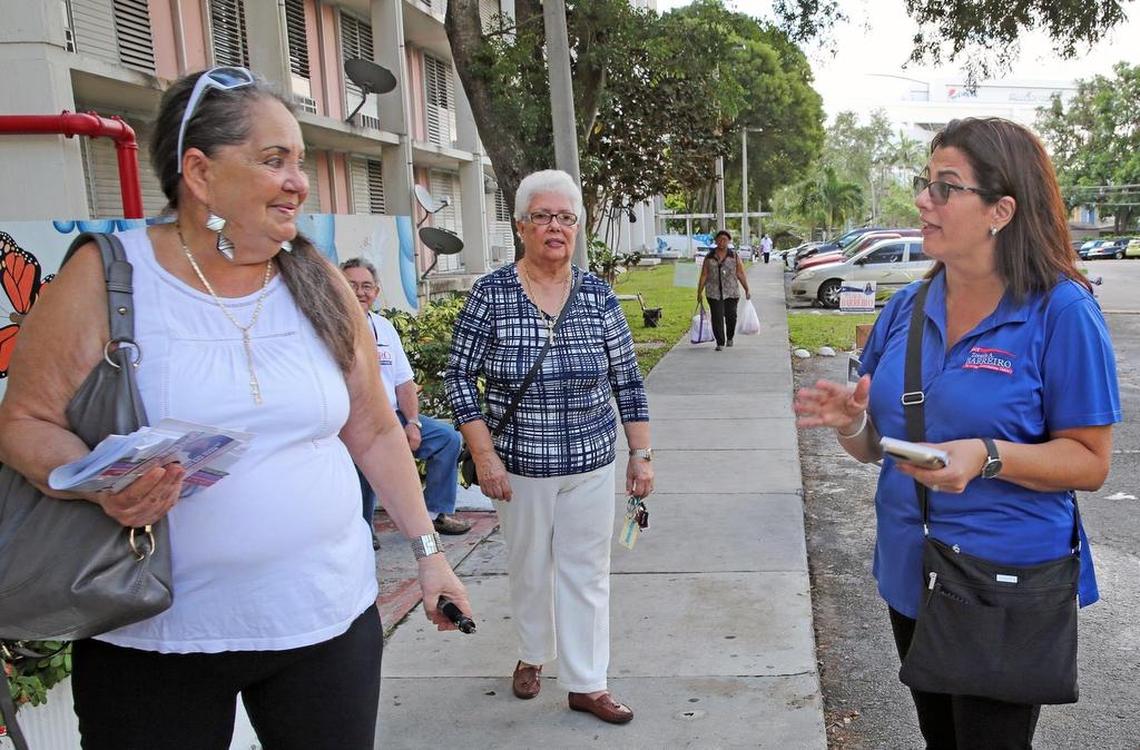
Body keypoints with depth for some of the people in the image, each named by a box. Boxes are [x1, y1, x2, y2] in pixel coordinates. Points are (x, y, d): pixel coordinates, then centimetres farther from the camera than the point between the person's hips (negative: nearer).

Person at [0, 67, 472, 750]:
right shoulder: (106, 278, -5)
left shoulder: (320, 286, 4)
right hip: (154, 641, -2)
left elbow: (374, 432, 9)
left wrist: (427, 548, 8)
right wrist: (104, 484, -23)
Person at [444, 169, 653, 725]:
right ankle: (532, 655, 40)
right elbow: (459, 377, -5)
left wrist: (641, 455, 2)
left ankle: (587, 684, 23)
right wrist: (484, 456, -10)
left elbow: (627, 381, 4)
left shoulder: (597, 294, -1)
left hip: (590, 465, 1)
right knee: (529, 568, 15)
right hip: (520, 466, -1)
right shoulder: (490, 294, -7)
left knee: (586, 572, 8)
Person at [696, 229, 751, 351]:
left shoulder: (734, 257, 3)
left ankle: (729, 338, 29)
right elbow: (703, 276, 5)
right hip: (714, 293, 0)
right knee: (717, 317, -6)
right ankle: (720, 343, 1)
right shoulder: (709, 258, 4)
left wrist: (747, 290, -1)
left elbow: (741, 274, 3)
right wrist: (699, 293, 3)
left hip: (731, 292, 0)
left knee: (731, 316, 3)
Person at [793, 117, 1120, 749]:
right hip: (910, 577, 6)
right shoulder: (907, 308, 1)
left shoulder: (1061, 311, -15)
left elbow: (1090, 463, -15)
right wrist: (849, 421, -14)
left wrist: (988, 457, -31)